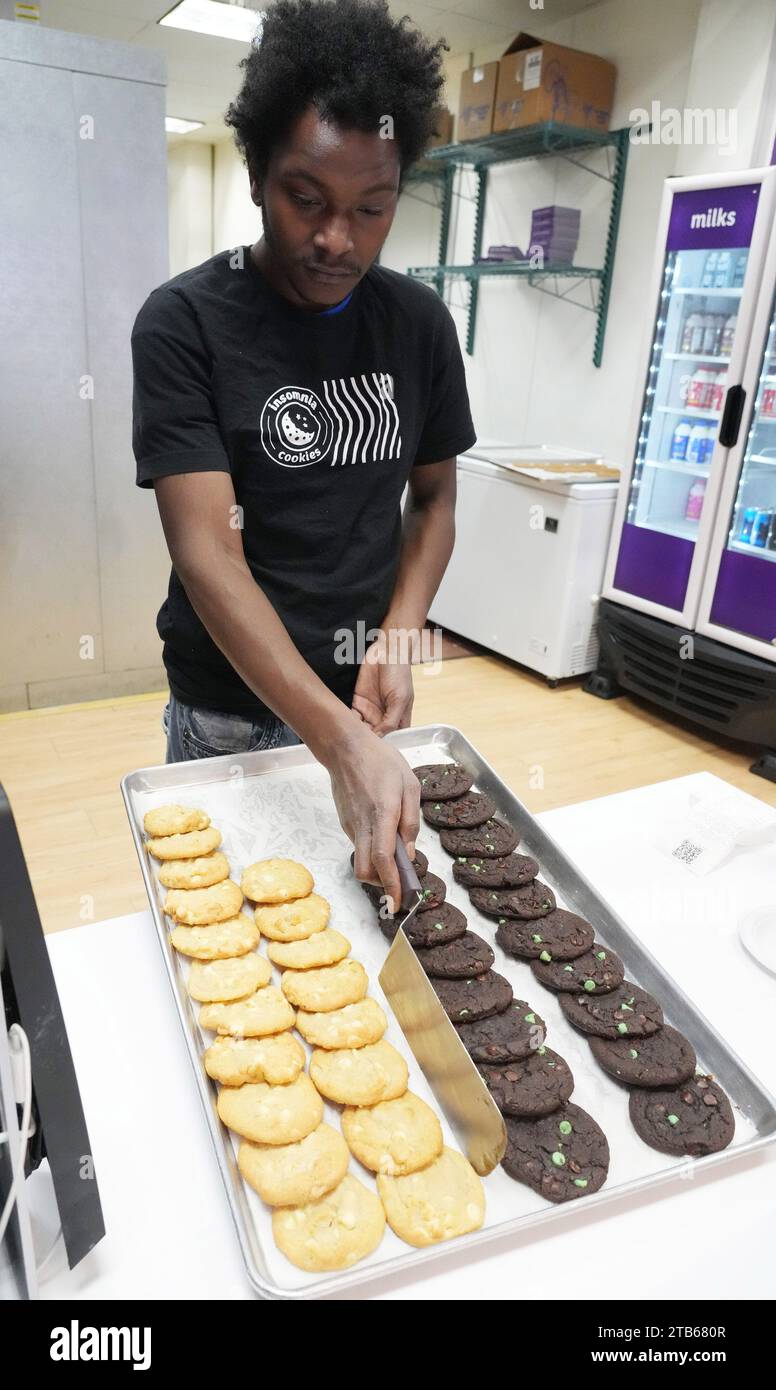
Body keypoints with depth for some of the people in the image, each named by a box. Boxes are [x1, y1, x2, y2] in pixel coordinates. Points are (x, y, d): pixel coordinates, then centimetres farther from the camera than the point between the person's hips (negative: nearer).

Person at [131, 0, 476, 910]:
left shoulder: (419, 321, -1)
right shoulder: (185, 322, -15)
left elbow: (434, 499, 7)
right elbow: (207, 552, -23)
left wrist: (397, 640, -11)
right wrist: (339, 741, -33)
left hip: (365, 697, 4)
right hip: (231, 708, -3)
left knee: (368, 890, 21)